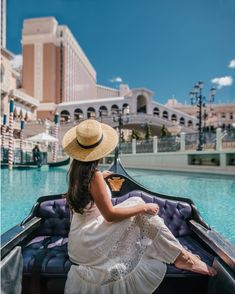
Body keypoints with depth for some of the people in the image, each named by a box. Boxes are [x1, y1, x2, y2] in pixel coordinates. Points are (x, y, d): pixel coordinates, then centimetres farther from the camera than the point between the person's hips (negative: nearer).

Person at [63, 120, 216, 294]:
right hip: (88, 242, -8)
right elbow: (110, 214, -23)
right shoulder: (94, 175, -25)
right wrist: (144, 208, -15)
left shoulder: (76, 168, 1)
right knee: (138, 207, -15)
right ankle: (182, 257, -4)